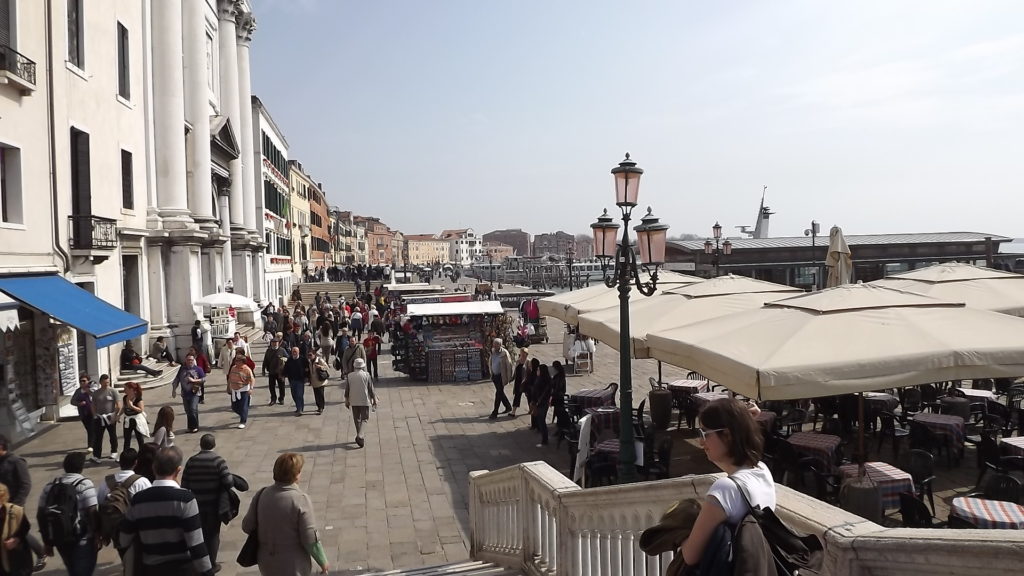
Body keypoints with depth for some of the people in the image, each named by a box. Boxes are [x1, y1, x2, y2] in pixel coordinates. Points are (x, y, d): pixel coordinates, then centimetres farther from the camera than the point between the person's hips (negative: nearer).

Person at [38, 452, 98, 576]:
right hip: (82, 540, -6)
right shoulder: (84, 484, -13)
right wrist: (96, 536, -8)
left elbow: (41, 515, 7)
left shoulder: (50, 486, 6)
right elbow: (91, 513, -19)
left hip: (59, 539, 6)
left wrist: (47, 541, 14)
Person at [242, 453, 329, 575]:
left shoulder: (262, 494, -8)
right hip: (292, 566, -5)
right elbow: (310, 539, -19)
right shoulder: (300, 500, -22)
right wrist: (323, 562, -4)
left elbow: (247, 526, 1)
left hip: (267, 564, 5)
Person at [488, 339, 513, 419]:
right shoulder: (492, 352, 4)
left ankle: (495, 413, 0)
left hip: (501, 376, -7)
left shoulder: (504, 353, -15)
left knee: (498, 393, -5)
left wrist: (509, 377, -11)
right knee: (500, 392, 17)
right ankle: (508, 407, 35)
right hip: (495, 375, 7)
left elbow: (509, 365, -12)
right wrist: (491, 374, 14)